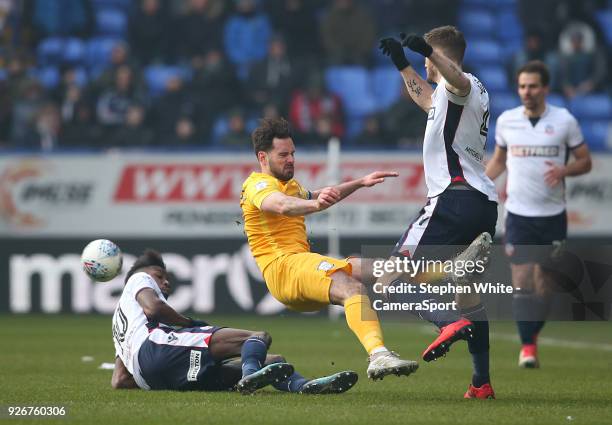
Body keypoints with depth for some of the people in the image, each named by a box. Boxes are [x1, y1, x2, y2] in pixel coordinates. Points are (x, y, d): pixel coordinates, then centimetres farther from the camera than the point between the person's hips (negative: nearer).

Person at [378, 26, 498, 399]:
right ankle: (482, 383, 9)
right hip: (484, 201, 10)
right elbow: (429, 100, 46)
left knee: (396, 276, -10)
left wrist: (427, 50, -49)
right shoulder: (475, 92, 25)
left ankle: (450, 323, -32)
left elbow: (457, 79, -34)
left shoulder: (462, 85, -5)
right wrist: (402, 64, 46)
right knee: (468, 291, 15)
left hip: (455, 197, -10)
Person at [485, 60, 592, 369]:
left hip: (552, 214, 0)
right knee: (522, 281, -11)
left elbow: (585, 161, 2)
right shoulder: (505, 120, 3)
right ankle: (527, 347, -10)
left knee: (544, 282, 6)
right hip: (518, 214, 0)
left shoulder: (564, 121, -3)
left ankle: (533, 334, 26)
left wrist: (563, 170, -18)